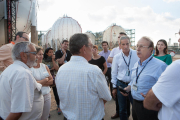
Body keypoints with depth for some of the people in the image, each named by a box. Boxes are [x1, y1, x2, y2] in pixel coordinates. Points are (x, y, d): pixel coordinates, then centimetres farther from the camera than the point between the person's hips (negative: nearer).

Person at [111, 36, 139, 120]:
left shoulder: (137, 54, -5)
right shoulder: (116, 57, 0)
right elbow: (114, 73, 7)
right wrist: (114, 87, 8)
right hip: (121, 84, 2)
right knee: (122, 109, 14)